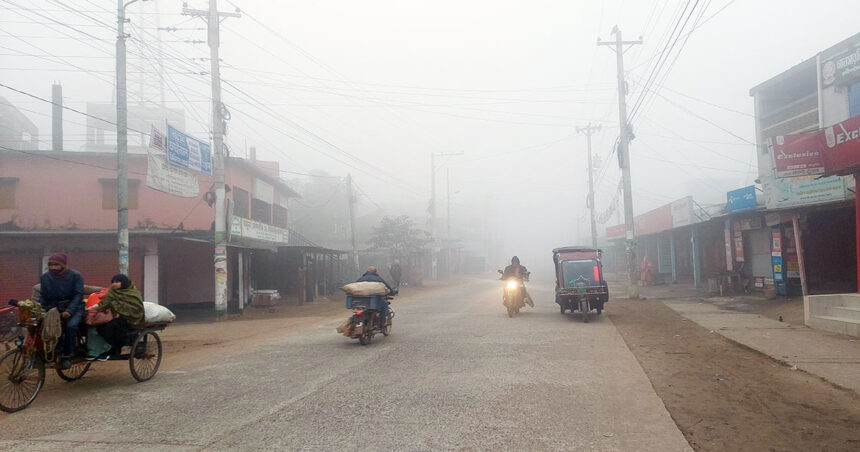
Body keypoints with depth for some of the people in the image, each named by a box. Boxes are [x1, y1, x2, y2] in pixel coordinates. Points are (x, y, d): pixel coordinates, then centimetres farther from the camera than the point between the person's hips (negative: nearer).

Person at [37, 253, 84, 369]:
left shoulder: (75, 276, -8)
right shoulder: (45, 277, 5)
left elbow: (78, 295, -12)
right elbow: (42, 296, 7)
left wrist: (69, 311, -25)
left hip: (73, 308, -4)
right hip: (53, 308, 4)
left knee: (70, 326, -32)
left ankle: (67, 356, -17)